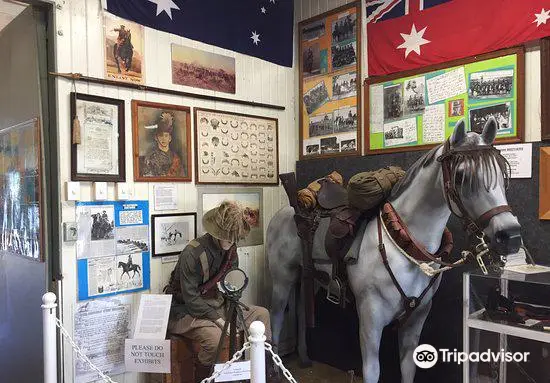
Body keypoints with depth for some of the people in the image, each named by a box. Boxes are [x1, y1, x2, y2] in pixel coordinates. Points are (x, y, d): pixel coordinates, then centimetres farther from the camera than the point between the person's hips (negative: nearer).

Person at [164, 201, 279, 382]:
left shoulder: (230, 249, -2)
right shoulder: (193, 253, -25)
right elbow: (191, 298, -24)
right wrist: (219, 320, -24)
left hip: (217, 304, 8)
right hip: (186, 311, -7)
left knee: (262, 314, -1)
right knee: (215, 336, -35)